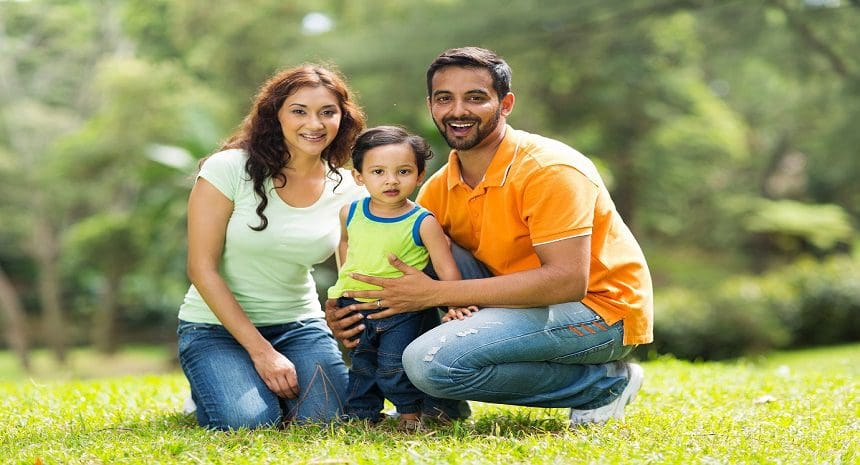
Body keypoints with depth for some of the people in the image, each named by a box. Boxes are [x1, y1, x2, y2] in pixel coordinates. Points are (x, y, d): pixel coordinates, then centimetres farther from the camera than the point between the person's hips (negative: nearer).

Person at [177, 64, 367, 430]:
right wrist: (260, 349, -18)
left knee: (326, 417, -20)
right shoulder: (228, 169, -14)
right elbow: (203, 269, -14)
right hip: (216, 324, -3)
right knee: (249, 421, -26)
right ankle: (209, 388, 10)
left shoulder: (348, 190, -3)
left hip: (298, 324, 3)